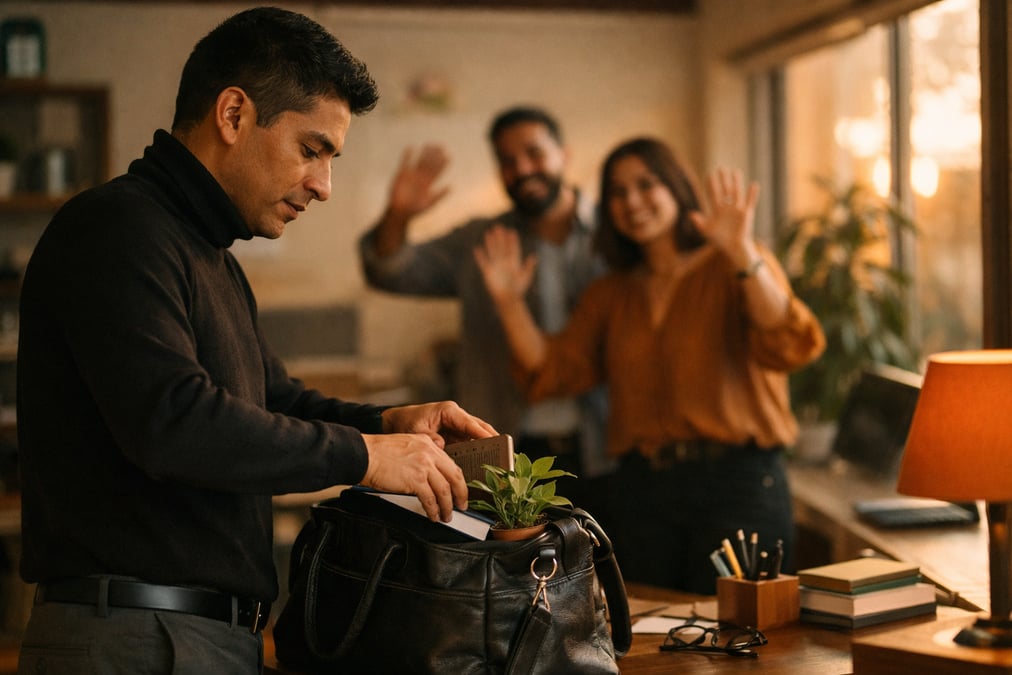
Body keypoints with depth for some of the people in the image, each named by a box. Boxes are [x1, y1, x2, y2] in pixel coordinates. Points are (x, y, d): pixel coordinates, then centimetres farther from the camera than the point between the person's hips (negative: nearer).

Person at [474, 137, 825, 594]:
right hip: (640, 489, 5)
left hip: (735, 486, -4)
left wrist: (743, 255, -29)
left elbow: (788, 348, -18)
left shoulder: (732, 270, 0)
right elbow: (551, 372, 8)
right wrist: (510, 302, -4)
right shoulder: (611, 294, 15)